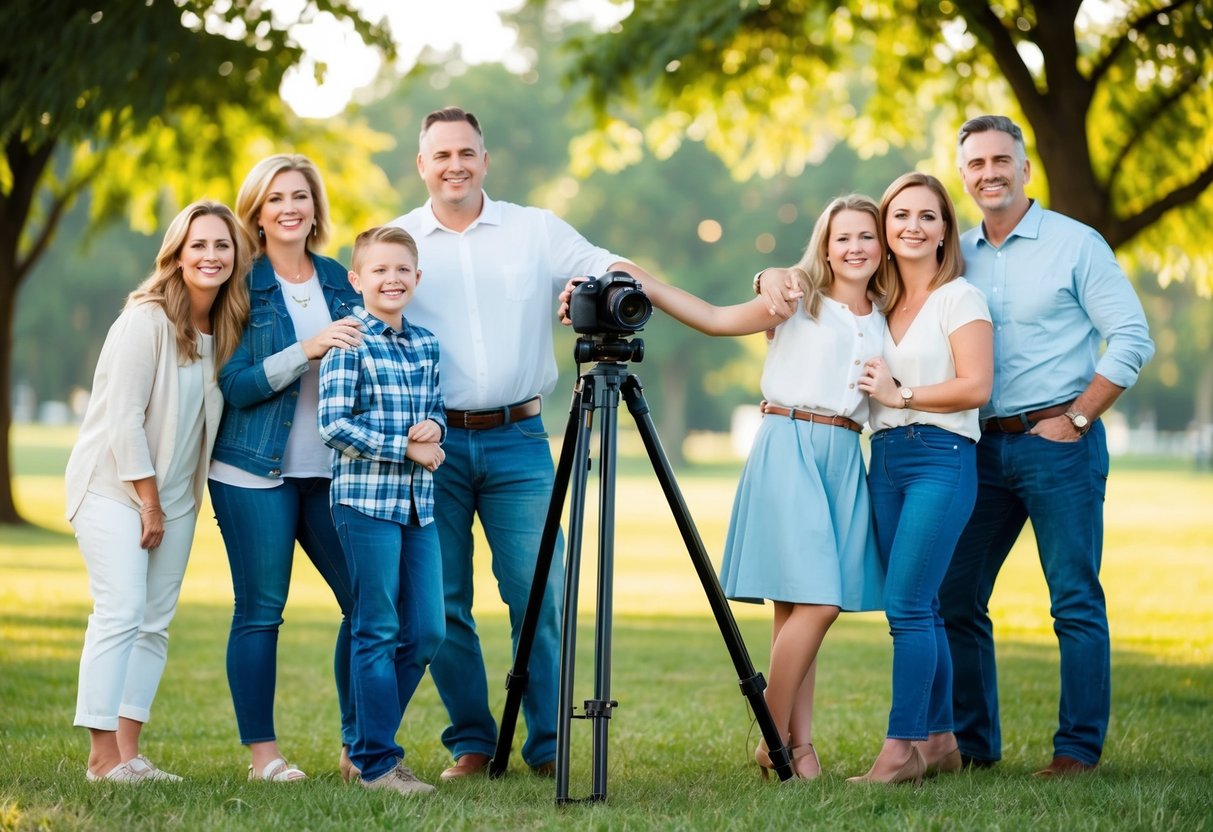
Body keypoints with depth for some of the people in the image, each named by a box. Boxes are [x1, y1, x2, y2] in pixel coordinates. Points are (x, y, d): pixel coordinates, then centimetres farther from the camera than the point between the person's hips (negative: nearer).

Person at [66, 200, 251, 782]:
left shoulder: (226, 330, 5)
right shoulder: (146, 320, -15)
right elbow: (123, 418, -16)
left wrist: (165, 504, 4)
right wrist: (148, 503, -13)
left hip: (173, 495, 7)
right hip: (113, 486, -7)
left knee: (155, 624, 4)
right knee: (121, 612, -15)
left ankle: (128, 754, 6)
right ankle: (102, 757, -14)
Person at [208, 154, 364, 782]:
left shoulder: (339, 280, 12)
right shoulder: (242, 286, -2)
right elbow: (232, 384, -11)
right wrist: (307, 350, -20)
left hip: (333, 469, 4)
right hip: (256, 471, -4)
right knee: (260, 609, -1)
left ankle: (357, 748, 10)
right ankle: (262, 754, 6)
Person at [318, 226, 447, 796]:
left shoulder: (425, 344, 14)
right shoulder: (349, 342, -6)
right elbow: (333, 424, -13)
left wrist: (434, 426, -2)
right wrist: (405, 448, -13)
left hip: (419, 503, 7)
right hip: (366, 498, -7)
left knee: (427, 631, 7)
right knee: (378, 632, -3)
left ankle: (374, 742, 21)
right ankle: (376, 762, 4)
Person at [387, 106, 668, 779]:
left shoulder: (537, 230, 9)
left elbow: (609, 269, 3)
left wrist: (621, 276, -22)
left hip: (517, 439, 0)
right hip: (433, 443, 0)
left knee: (537, 595, -5)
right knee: (443, 603, 1)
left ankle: (549, 747, 4)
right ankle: (471, 744, 12)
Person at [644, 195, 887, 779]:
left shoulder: (883, 323, 17)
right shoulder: (799, 299, 3)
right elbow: (716, 319, -6)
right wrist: (641, 286, -15)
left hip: (845, 456, 5)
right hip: (788, 446, -5)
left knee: (801, 609, 4)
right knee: (815, 602, -14)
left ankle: (798, 742, 5)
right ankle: (775, 742, -5)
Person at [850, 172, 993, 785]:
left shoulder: (959, 298, -3)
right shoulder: (879, 301, 16)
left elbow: (975, 387, -12)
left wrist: (901, 395, -9)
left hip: (941, 458, -7)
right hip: (885, 459, 7)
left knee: (907, 605, -13)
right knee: (919, 608, 8)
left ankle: (903, 748, -10)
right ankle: (938, 740, 15)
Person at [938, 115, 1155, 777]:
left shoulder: (1075, 244, -3)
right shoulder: (957, 256, 12)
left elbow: (1132, 338, -7)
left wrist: (1076, 419, -10)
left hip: (1058, 442, -5)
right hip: (982, 447, 5)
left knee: (1075, 600, -4)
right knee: (955, 597, 5)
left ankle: (1079, 748, 1)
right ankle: (971, 742, 16)